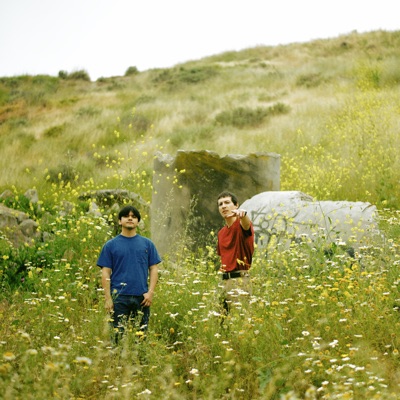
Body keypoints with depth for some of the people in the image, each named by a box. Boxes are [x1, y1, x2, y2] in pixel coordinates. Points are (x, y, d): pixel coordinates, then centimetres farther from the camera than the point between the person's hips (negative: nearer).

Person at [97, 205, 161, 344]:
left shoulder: (147, 244, 10)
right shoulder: (111, 245, 5)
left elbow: (153, 269, 9)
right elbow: (106, 273, 2)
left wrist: (150, 292, -3)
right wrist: (108, 298, -5)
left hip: (142, 298, 2)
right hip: (119, 297, -2)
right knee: (119, 335, -2)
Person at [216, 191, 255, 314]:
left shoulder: (240, 225, -5)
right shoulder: (221, 233, 18)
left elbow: (246, 225, -31)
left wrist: (242, 214, -53)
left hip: (240, 280, -7)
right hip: (224, 280, 7)